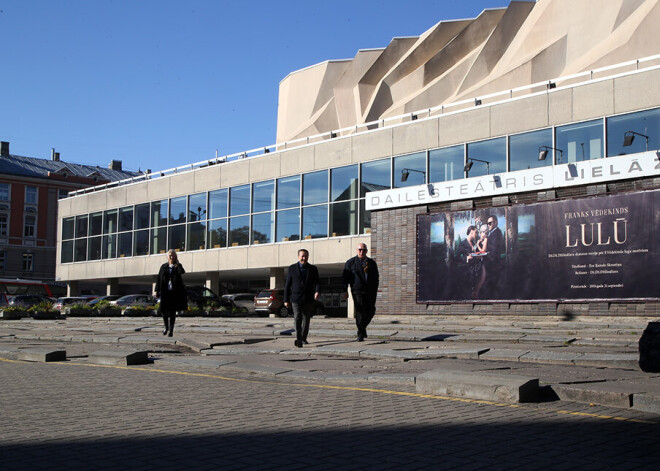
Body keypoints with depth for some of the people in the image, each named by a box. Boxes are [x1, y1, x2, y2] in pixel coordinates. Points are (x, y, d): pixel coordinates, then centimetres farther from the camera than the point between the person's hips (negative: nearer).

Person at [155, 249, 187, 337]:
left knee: (172, 311, 0)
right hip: (165, 292, 2)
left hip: (175, 292, -2)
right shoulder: (163, 267, 9)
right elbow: (159, 279, 9)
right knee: (163, 310, 1)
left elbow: (182, 272, -19)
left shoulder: (178, 266, 4)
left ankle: (171, 330, 8)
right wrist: (157, 291, 4)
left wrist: (177, 263, -13)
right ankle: (166, 327, 24)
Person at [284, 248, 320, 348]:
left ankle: (303, 338, 27)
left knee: (306, 319, 11)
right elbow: (287, 285, 6)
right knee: (297, 318, -16)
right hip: (296, 299, -2)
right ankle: (298, 340, -26)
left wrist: (318, 291, -21)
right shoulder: (292, 269, 5)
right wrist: (286, 300, 2)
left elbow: (317, 283, 2)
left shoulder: (313, 269, 8)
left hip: (309, 299, 2)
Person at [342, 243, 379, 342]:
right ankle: (361, 334, -6)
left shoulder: (372, 263, 13)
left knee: (371, 312, 3)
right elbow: (344, 277, 5)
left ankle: (363, 327, 28)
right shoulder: (351, 262, 5)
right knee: (360, 311, -12)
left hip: (370, 292, 3)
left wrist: (375, 291, 12)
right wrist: (345, 291, -2)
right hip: (357, 291, -3)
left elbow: (376, 278, 19)